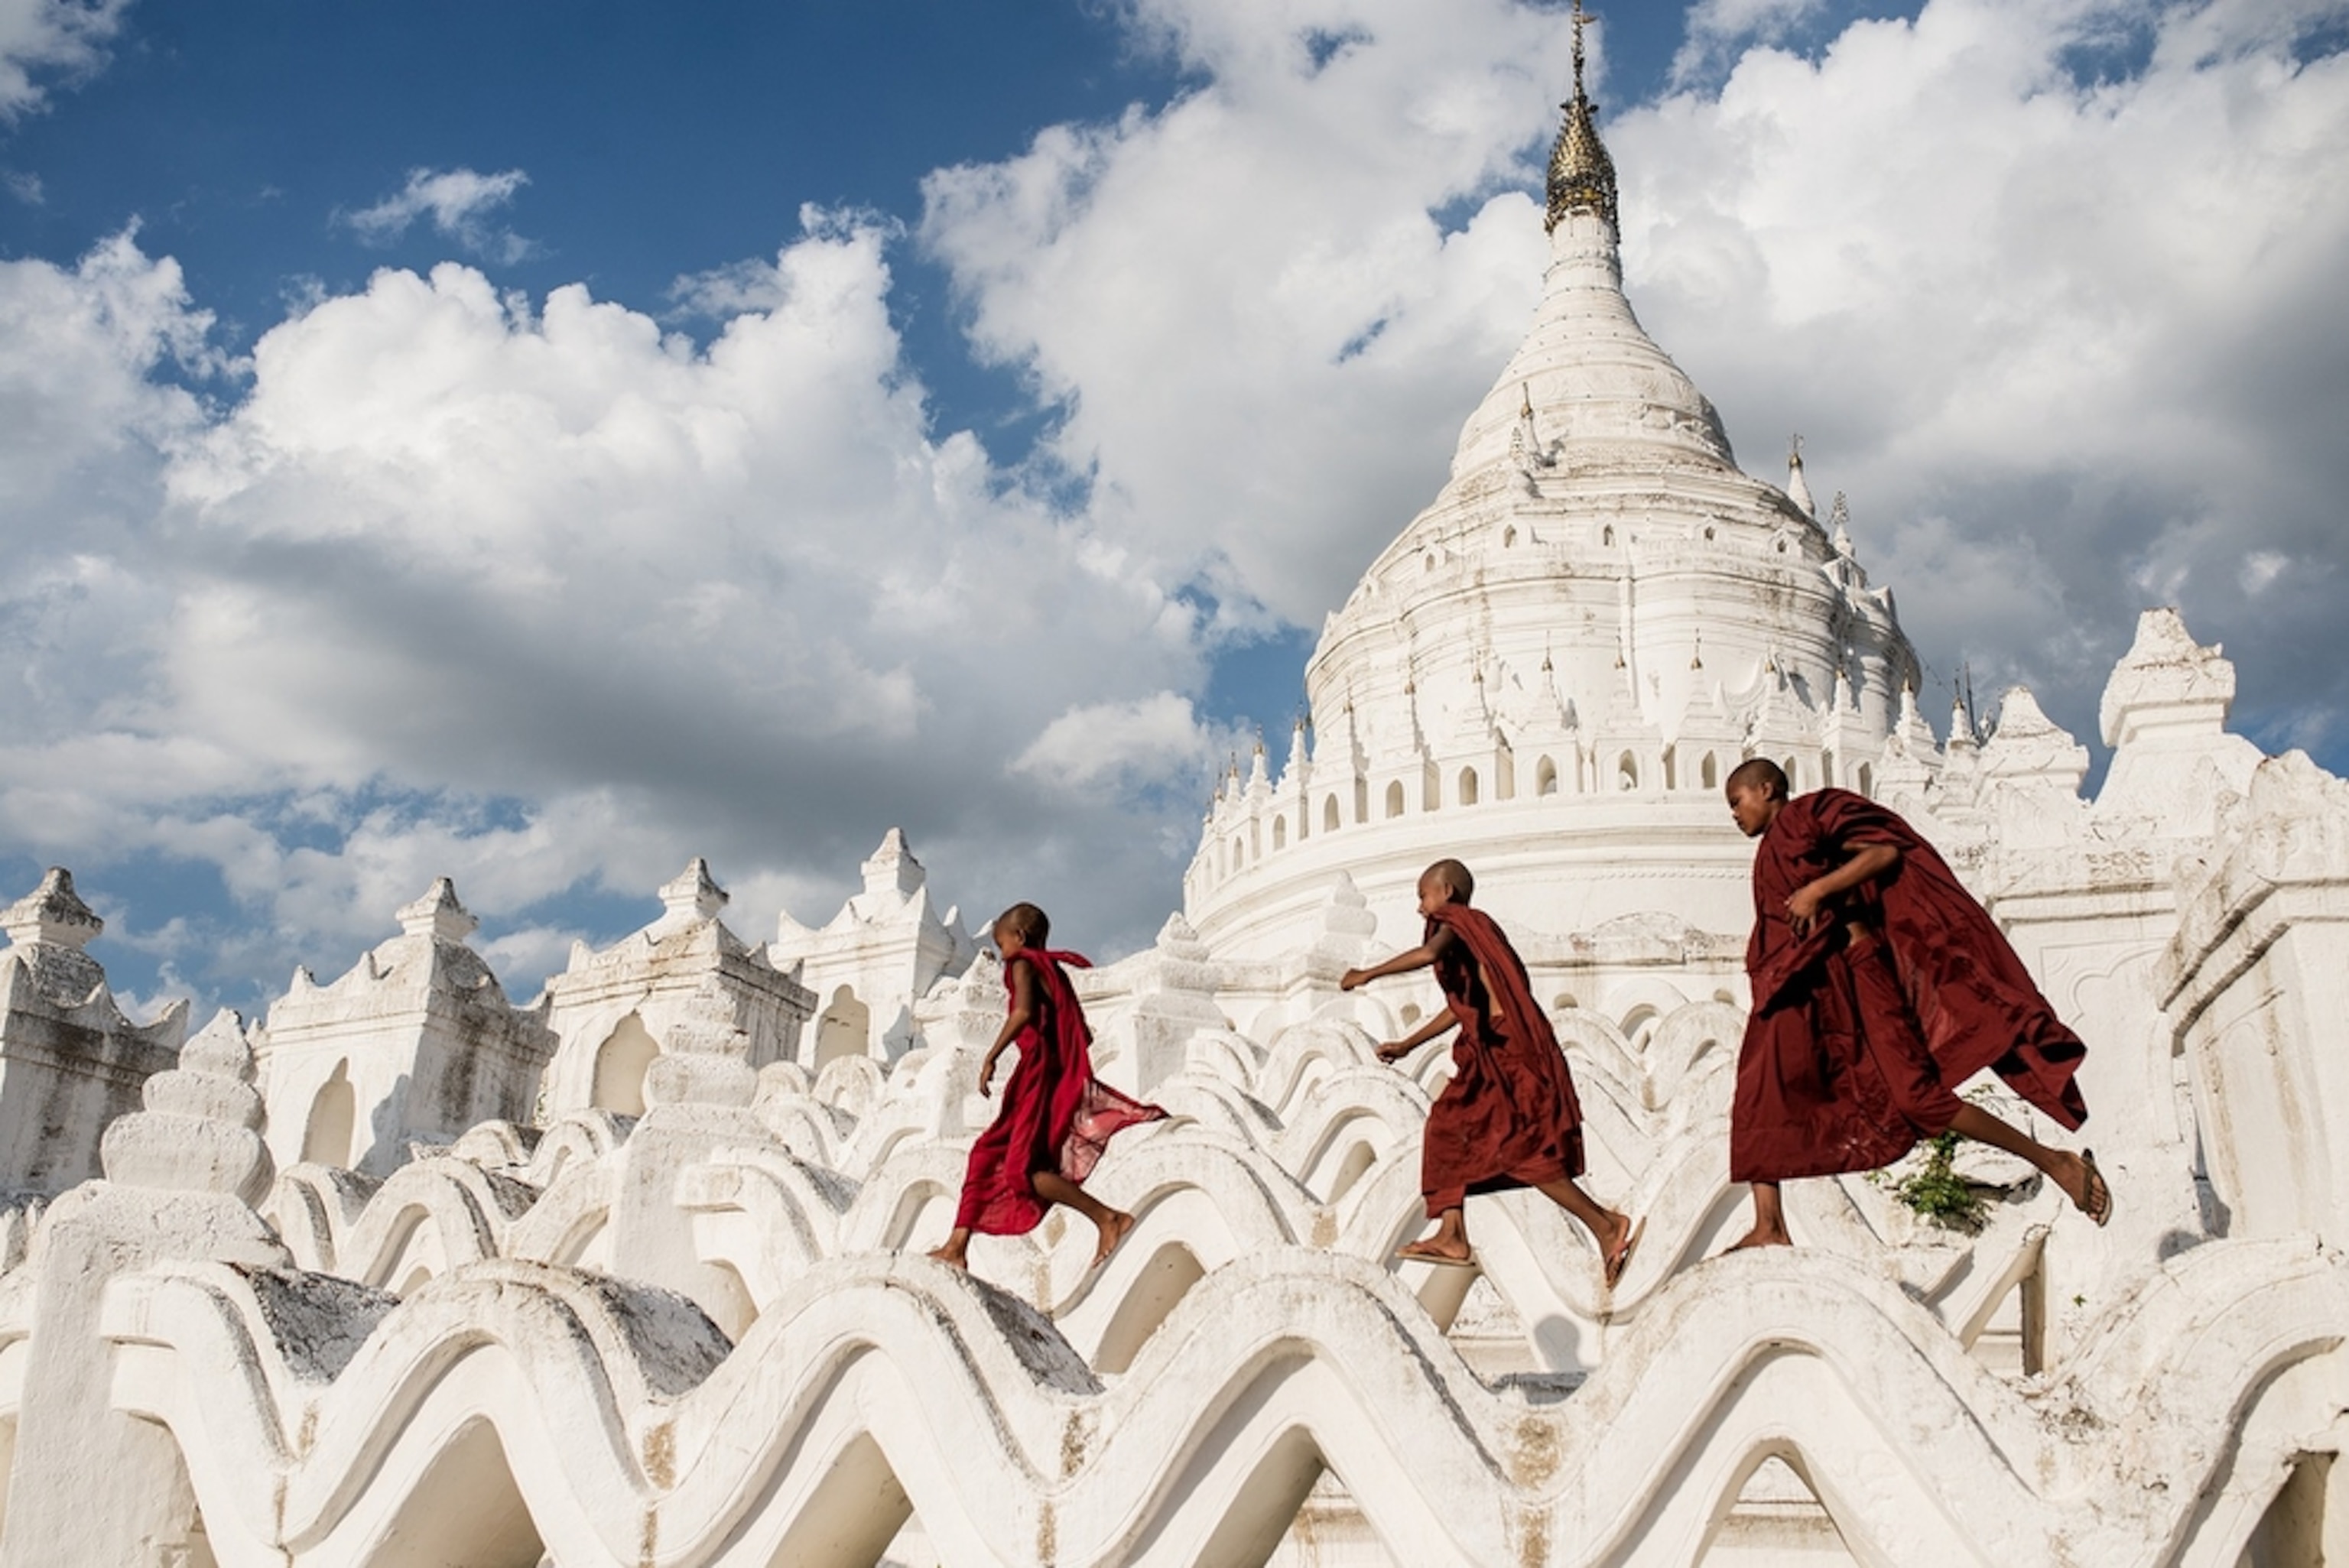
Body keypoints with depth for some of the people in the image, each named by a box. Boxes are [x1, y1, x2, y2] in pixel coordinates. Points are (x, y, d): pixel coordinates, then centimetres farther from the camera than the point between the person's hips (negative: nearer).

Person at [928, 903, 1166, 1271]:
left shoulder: (1024, 964, -3)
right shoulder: (1052, 968, 22)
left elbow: (1024, 1011, -22)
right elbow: (1080, 1034, 18)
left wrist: (991, 1056, -20)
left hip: (1039, 1072, -10)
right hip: (1055, 1071, 10)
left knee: (1023, 1167, -15)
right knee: (986, 1154, 13)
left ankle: (1108, 1218, -19)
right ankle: (957, 1247, 15)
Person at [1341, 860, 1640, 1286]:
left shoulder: (1457, 920, -5)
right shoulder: (1469, 929, 22)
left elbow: (1429, 953, -29)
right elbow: (1461, 1007, 28)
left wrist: (1369, 974, -19)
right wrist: (1407, 1046, 31)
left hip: (1509, 1050, -10)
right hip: (1489, 1055, 10)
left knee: (1523, 1151, -11)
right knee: (1450, 1128, 12)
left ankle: (1605, 1225, -7)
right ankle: (1452, 1236, 9)